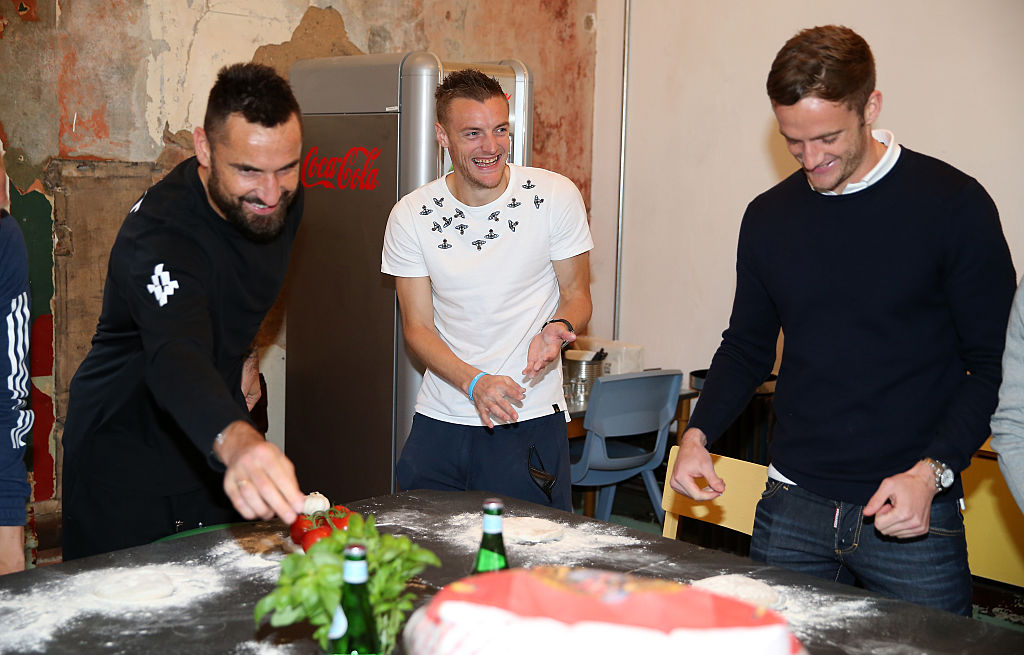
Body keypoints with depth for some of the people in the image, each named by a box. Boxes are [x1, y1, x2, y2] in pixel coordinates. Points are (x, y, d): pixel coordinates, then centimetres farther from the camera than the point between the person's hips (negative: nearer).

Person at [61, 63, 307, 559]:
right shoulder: (157, 235, -33)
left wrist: (239, 356, 4)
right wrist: (237, 441, -69)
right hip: (125, 449, -6)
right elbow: (177, 357, -51)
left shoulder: (281, 201, -8)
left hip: (218, 439, 7)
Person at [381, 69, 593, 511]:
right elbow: (418, 327, -2)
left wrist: (558, 330, -20)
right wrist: (473, 382, -19)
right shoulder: (411, 217, -3)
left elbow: (576, 294, 3)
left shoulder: (556, 197, -6)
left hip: (532, 421, -1)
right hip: (440, 422, 2)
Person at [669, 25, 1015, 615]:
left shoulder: (954, 205, -7)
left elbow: (994, 363, -4)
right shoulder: (769, 217, 6)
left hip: (914, 517, -3)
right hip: (792, 508, 4)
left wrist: (933, 471, -16)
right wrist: (698, 434, 1)